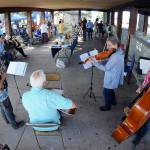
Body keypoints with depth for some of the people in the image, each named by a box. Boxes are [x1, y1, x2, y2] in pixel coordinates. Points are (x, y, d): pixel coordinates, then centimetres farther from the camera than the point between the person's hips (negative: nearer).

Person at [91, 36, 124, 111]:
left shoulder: (115, 56, -33)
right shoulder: (119, 52, -2)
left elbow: (106, 68, -26)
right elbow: (108, 63, 5)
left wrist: (95, 63, -22)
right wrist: (99, 62, -5)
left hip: (111, 79, -9)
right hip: (114, 78, 9)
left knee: (106, 92, 13)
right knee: (111, 90, 30)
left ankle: (107, 106, 34)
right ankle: (113, 101, 52)